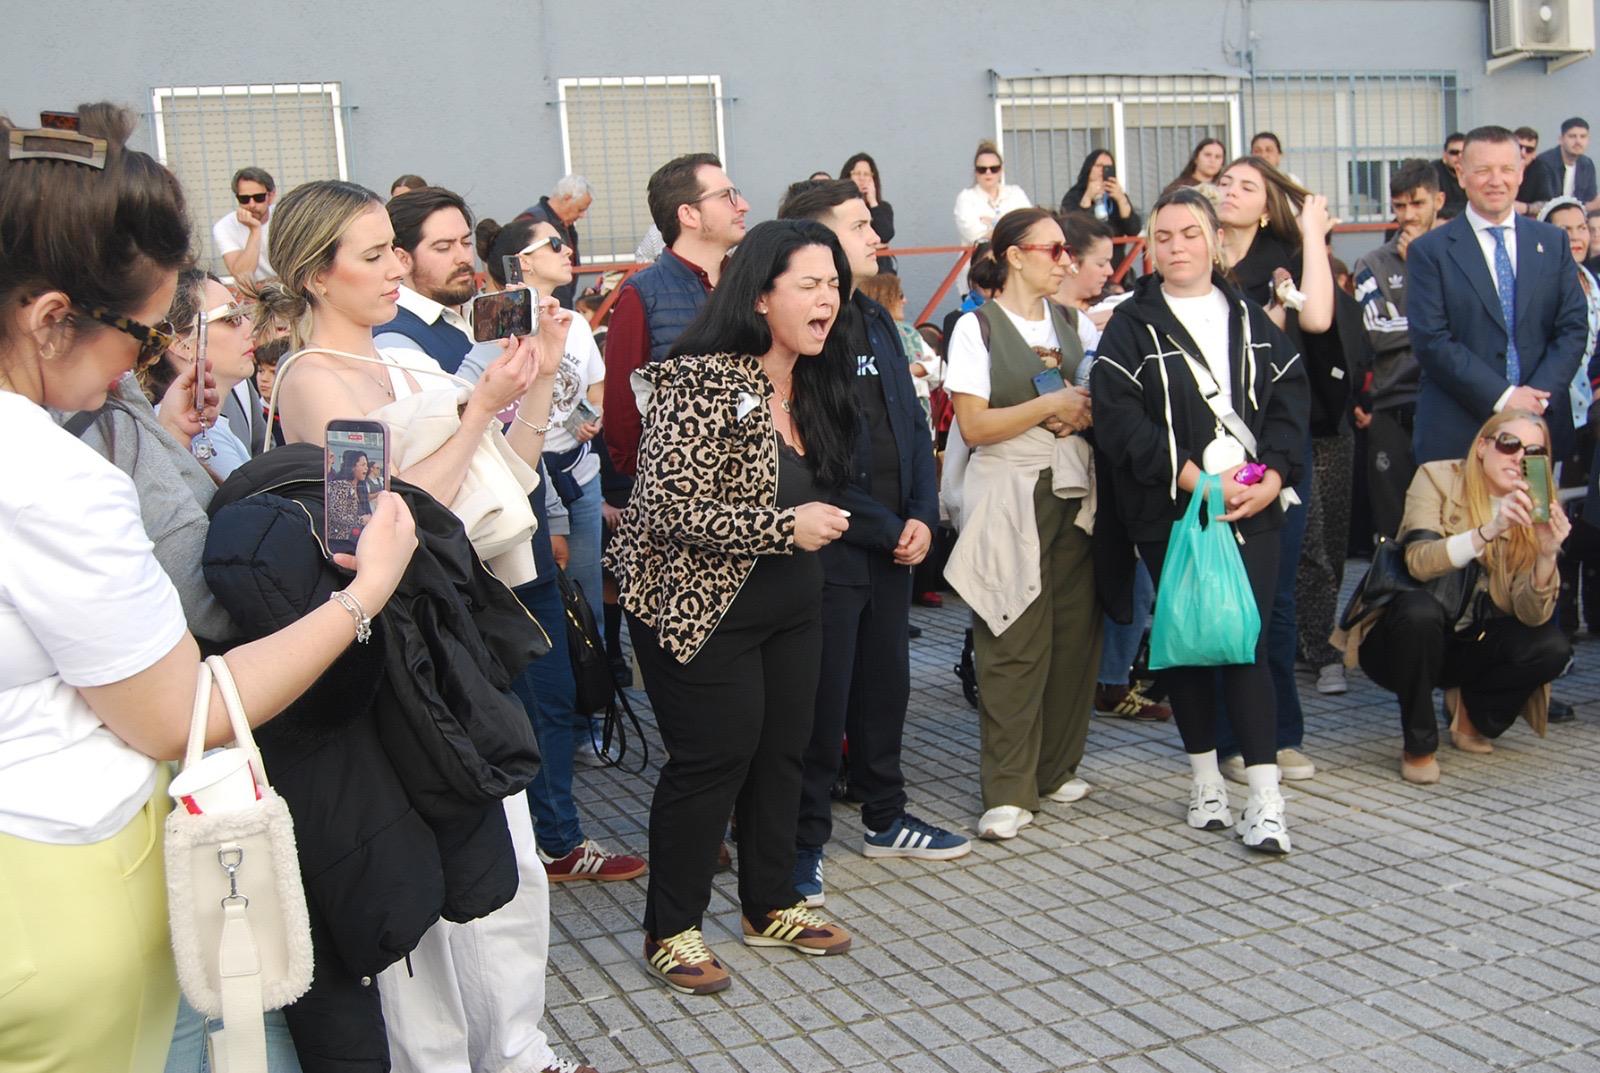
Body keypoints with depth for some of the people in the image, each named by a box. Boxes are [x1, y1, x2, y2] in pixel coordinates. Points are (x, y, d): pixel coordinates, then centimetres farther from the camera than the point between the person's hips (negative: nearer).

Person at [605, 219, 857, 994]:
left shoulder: (811, 384, 7)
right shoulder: (703, 381, -20)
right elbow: (670, 508, -26)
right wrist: (786, 528, -23)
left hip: (791, 604, 8)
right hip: (702, 606, -8)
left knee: (783, 749, 13)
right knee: (711, 761, -2)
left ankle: (770, 905, 31)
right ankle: (670, 930, 15)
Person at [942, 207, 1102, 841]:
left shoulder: (1069, 322, 16)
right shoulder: (977, 327, -3)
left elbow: (1093, 403, 23)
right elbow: (974, 426, -12)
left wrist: (1084, 415, 0)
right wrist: (1052, 404, -11)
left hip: (1073, 495, 6)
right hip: (1008, 497, -6)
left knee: (1075, 634, 4)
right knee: (1013, 646, -7)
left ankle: (1057, 768, 19)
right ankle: (1008, 792, -1)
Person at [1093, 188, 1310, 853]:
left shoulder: (1249, 318, 13)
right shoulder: (1131, 326, 2)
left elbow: (1290, 398, 7)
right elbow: (1119, 418, -10)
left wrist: (1273, 476, -9)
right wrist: (1196, 478, -17)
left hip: (1254, 507, 2)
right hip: (1172, 515, -1)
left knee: (1248, 642, -5)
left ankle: (1264, 800, -3)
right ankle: (1205, 778, 22)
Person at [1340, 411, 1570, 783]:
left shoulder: (1538, 512, -2)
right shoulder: (1437, 478, -11)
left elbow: (1531, 615, -13)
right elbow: (1419, 562, -28)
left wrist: (1547, 554, -30)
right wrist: (1489, 530, -40)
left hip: (1471, 646, 3)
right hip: (1408, 632, -3)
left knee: (1551, 647, -23)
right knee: (1419, 609, -36)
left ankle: (1471, 708, 7)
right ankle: (1419, 747, -18)